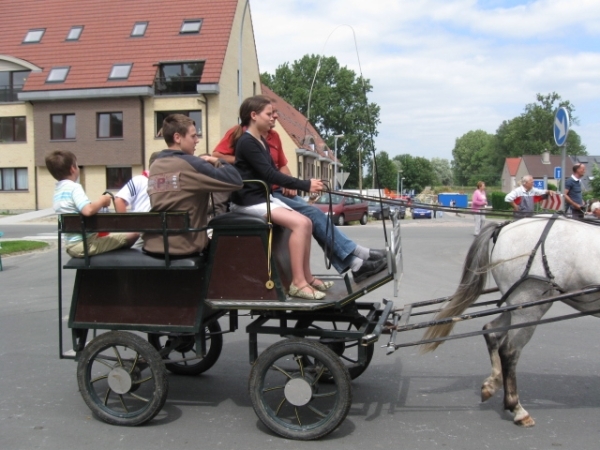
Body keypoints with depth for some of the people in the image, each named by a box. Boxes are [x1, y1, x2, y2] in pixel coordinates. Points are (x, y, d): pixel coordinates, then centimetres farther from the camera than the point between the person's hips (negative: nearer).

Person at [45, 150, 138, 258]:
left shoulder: (57, 190, 13)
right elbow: (88, 210, -31)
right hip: (86, 244, -10)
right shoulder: (74, 187, -15)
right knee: (133, 234, -9)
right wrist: (102, 200, -14)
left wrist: (100, 203, 13)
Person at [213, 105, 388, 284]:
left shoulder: (274, 136, 17)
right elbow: (216, 157, -13)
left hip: (277, 191, 8)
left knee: (314, 213, -13)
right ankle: (356, 254, -17)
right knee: (312, 213, -20)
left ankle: (354, 263, -18)